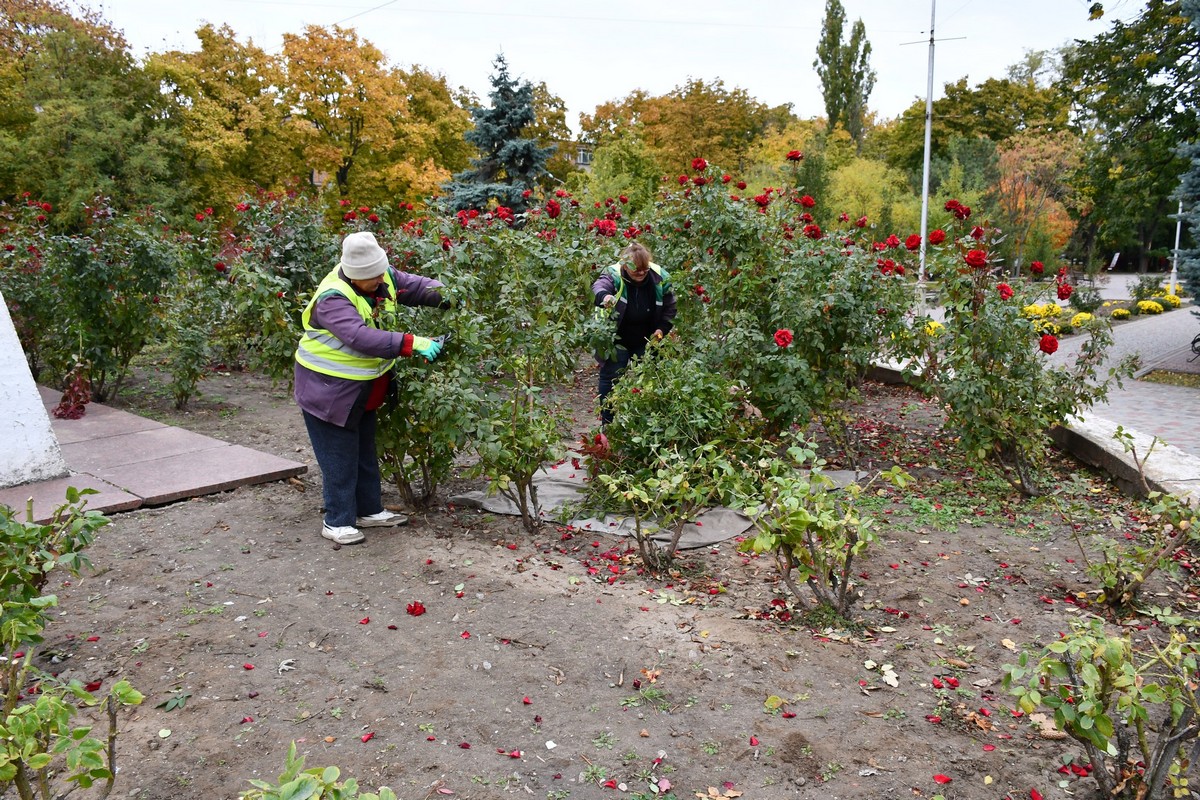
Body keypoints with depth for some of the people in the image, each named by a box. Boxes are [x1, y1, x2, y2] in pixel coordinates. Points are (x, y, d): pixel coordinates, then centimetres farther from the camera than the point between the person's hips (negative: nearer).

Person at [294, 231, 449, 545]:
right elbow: (362, 337, -42)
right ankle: (337, 522, 13)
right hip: (329, 389, -8)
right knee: (340, 457, -1)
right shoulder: (332, 298, -30)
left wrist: (444, 296, -19)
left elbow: (412, 285, 2)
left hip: (363, 388, 9)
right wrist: (412, 343, -47)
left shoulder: (383, 277, -7)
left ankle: (369, 510, 32)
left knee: (364, 451, 19)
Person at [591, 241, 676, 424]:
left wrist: (662, 329, -11)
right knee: (611, 379, -1)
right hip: (616, 341, -3)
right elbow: (598, 287, -45)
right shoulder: (613, 275, -21)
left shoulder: (660, 278, -11)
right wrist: (604, 296, -68)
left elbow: (670, 308, 3)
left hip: (646, 342, 3)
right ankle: (608, 424, 12)